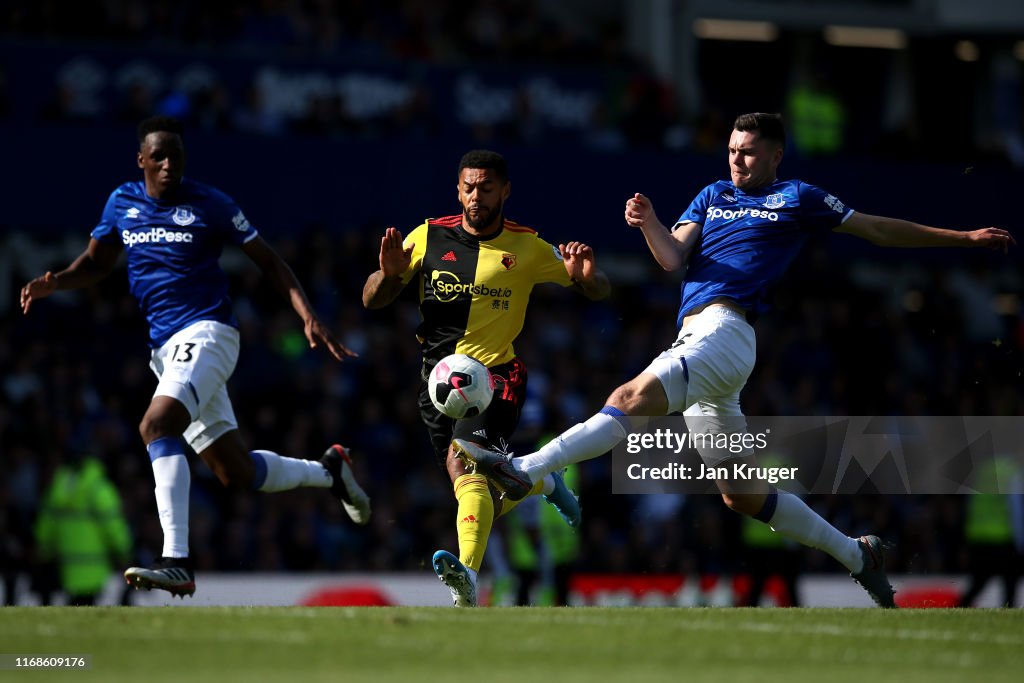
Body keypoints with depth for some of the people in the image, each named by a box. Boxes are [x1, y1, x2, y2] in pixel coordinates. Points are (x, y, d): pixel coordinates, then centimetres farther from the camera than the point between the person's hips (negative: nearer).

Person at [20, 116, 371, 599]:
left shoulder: (208, 204, -4)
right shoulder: (121, 203, 10)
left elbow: (269, 262, 1)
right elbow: (97, 263, 21)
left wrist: (309, 318, -8)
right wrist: (53, 282, 0)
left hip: (207, 334, -6)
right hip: (164, 348, 6)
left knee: (157, 425, -30)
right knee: (235, 472, 9)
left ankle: (176, 562, -36)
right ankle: (328, 472, 37)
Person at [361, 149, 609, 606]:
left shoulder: (527, 248, 1)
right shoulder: (429, 236, 4)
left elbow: (599, 292, 8)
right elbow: (371, 301, 5)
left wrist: (585, 277, -16)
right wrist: (390, 273, -18)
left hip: (496, 372, -4)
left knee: (465, 463, -30)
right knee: (482, 492, 9)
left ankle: (467, 576, -45)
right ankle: (542, 482, 41)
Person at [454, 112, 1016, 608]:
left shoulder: (796, 199, 11)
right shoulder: (712, 196, 26)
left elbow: (878, 230, 20)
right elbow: (673, 257, 13)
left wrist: (964, 238, 21)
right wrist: (649, 224, -9)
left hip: (724, 331, -8)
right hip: (696, 338, 8)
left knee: (634, 397, -30)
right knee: (741, 494, 10)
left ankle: (524, 470, -45)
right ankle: (857, 556, 20)